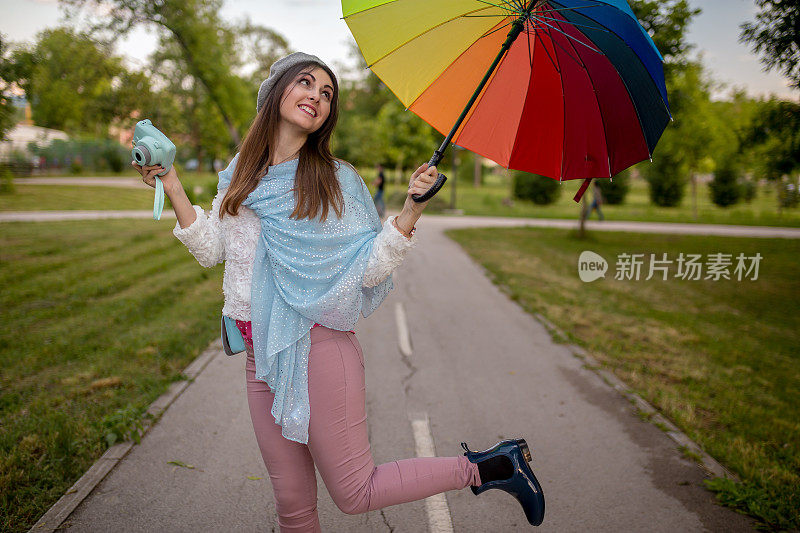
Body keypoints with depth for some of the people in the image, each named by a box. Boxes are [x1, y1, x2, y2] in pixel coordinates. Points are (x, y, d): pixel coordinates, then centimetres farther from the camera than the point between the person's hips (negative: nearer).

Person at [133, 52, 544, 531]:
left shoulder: (338, 180, -4)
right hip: (262, 357, 5)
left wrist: (411, 211, -19)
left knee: (354, 494, 4)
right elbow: (211, 250, 8)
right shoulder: (240, 174, 9)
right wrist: (171, 185, 6)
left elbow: (369, 270, -8)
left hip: (320, 348, -4)